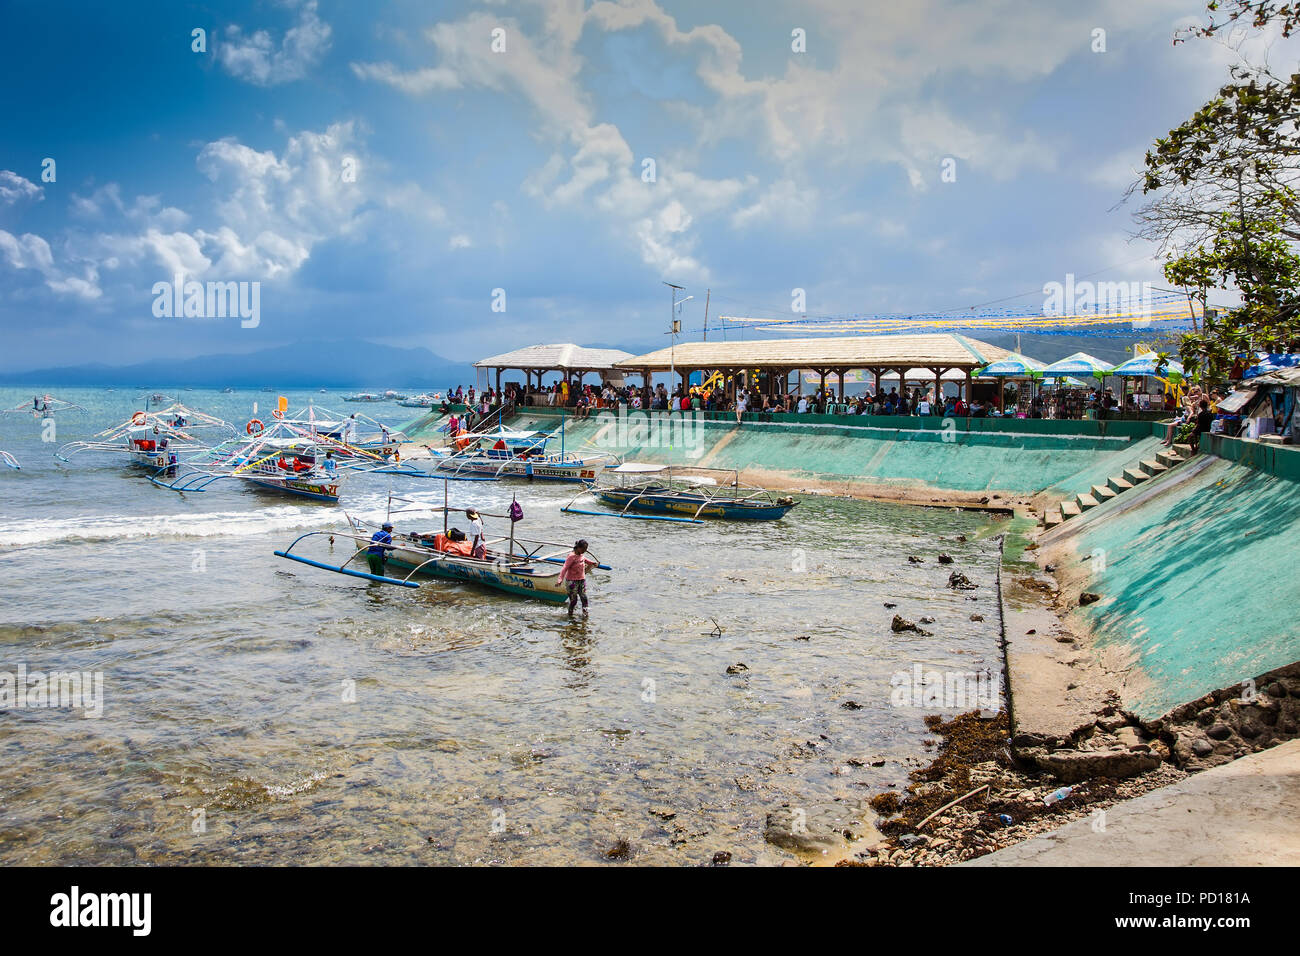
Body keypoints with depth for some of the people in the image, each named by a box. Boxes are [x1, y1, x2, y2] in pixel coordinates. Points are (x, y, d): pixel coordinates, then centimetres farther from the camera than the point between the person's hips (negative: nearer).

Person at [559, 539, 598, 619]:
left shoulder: (582, 555, 5)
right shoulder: (571, 557, -18)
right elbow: (565, 568, -23)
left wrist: (592, 562, 43)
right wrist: (561, 579, -32)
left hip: (582, 580, 7)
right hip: (572, 581, -7)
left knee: (584, 598, -4)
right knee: (573, 600, -1)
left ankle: (585, 614, 0)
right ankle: (570, 615, 18)